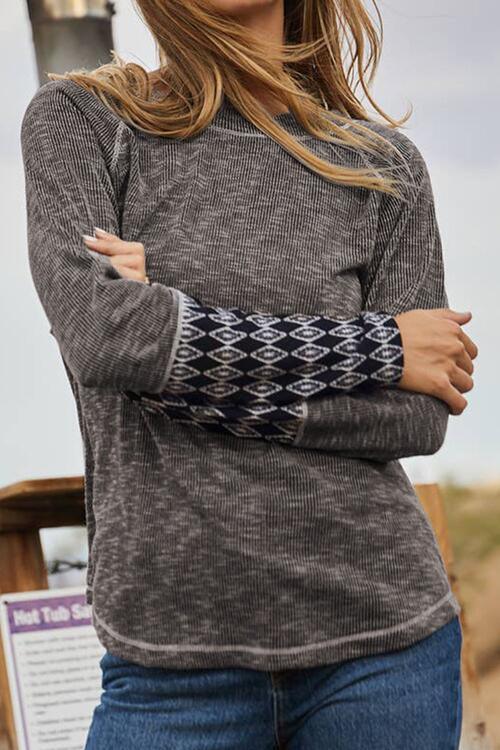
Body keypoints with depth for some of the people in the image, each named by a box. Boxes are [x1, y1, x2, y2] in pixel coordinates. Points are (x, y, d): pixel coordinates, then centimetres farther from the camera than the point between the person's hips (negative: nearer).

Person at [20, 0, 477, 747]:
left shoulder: (384, 163, 6)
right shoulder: (79, 120, 2)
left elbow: (420, 420, -2)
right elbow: (100, 332, -14)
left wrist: (195, 372, -13)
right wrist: (379, 347, -8)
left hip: (382, 636, 2)